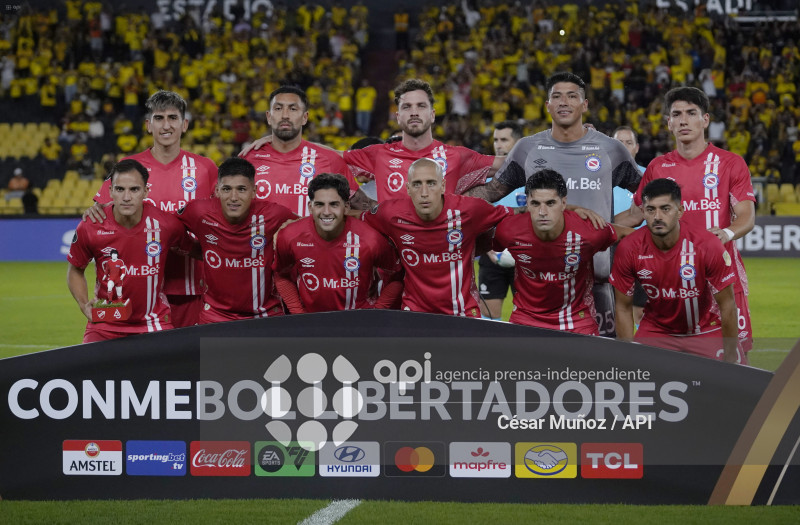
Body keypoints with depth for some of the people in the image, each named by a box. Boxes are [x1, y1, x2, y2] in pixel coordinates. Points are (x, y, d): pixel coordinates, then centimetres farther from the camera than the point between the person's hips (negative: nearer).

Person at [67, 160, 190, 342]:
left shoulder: (166, 224, -11)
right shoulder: (90, 228, -10)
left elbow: (194, 251, 10)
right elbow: (75, 270, 7)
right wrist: (84, 305, -6)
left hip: (153, 324, 0)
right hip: (105, 325, 0)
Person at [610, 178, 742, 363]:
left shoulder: (707, 245, -24)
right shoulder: (629, 249, -17)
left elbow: (727, 305, -15)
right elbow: (623, 308, -6)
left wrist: (730, 360, -14)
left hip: (707, 331, -1)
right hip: (655, 330, 1)